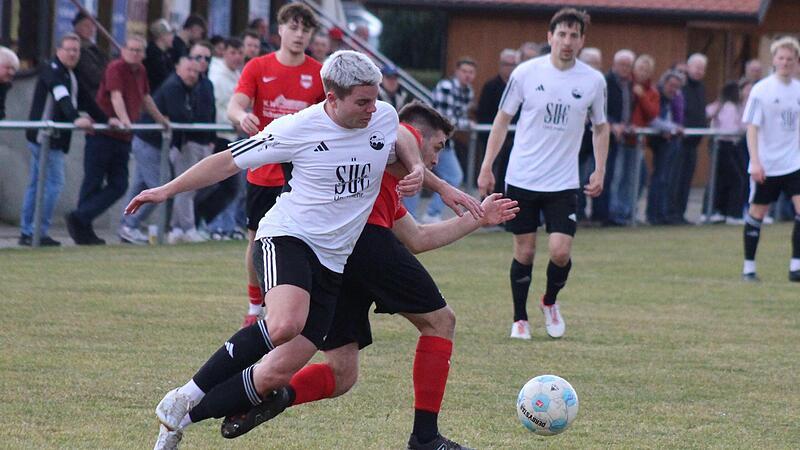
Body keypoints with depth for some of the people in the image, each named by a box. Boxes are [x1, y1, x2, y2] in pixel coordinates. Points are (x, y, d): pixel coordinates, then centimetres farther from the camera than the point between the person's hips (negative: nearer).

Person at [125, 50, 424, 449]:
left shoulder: (385, 117, 2)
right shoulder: (299, 128, -11)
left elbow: (400, 141, 29)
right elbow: (229, 161, -1)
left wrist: (416, 168, 7)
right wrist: (167, 191, -1)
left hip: (332, 263, 5)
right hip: (287, 237, -5)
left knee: (278, 372, -7)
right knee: (285, 324, -36)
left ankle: (182, 417, 7)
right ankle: (187, 397, -20)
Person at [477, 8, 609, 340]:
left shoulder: (593, 81, -1)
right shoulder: (526, 73, -4)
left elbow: (600, 127, 14)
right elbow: (503, 119, 4)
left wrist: (599, 172, 4)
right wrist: (487, 168, 0)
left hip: (564, 183, 1)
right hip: (522, 179, -1)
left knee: (560, 251, -10)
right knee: (524, 252, 3)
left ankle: (550, 302, 20)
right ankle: (520, 319, 20)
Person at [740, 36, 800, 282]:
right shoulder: (762, 90, -8)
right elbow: (752, 128, -11)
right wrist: (755, 162, -19)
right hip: (766, 165, -4)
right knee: (757, 212, 5)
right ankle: (749, 267, 16)